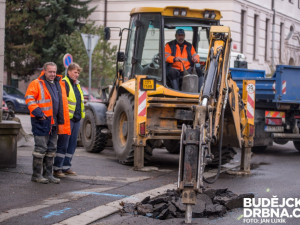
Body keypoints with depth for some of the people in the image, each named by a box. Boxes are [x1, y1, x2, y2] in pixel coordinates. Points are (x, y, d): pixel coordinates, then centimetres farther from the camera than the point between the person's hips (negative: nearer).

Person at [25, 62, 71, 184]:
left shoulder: (59, 84, 16)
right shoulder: (36, 84, -4)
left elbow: (63, 104, 23)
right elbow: (29, 99, -12)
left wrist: (61, 121, 16)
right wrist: (37, 112, -22)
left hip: (53, 122, 7)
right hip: (41, 121, -7)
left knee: (51, 149, 11)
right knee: (41, 148, -6)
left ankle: (48, 174, 19)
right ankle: (36, 175, 2)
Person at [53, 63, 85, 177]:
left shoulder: (76, 84, 18)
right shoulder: (64, 83, -10)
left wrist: (80, 115, 20)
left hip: (76, 119, 9)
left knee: (72, 144, 11)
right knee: (63, 145, -6)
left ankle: (66, 167, 19)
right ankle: (57, 168, -1)